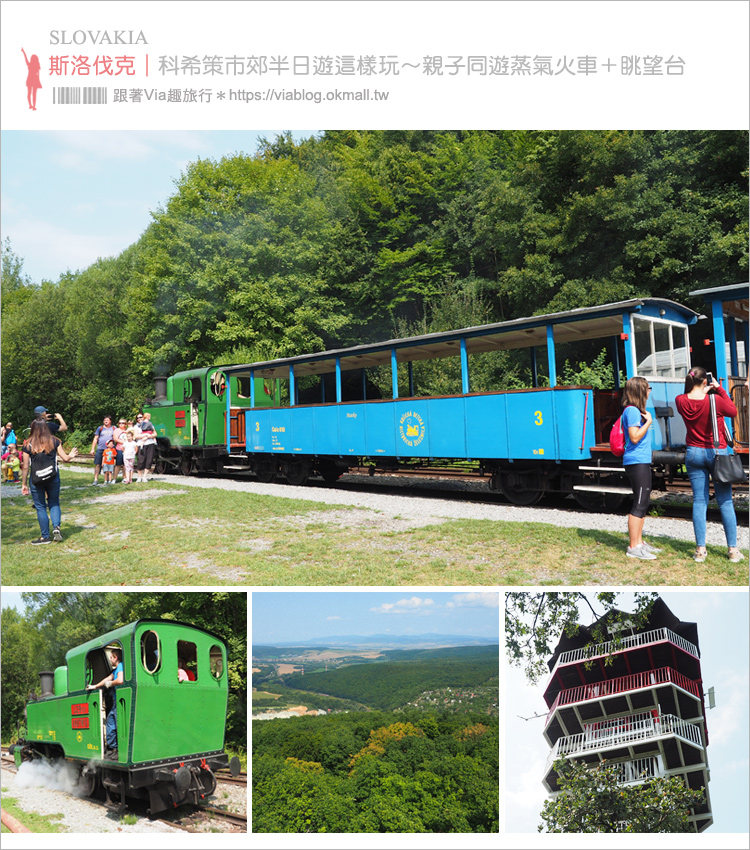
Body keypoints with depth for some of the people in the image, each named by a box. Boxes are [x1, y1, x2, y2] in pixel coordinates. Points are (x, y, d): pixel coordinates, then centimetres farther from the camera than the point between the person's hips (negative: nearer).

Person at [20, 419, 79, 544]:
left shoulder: (28, 445, -5)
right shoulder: (54, 441, -2)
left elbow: (25, 467, -4)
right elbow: (65, 458, 1)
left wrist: (24, 484, 4)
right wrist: (71, 455, 24)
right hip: (53, 477, 2)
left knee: (40, 507, 8)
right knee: (54, 503, 16)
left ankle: (45, 536, 12)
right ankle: (56, 527, -6)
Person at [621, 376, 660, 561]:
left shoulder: (635, 410, 18)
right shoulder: (632, 410, -14)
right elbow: (635, 437, -20)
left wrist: (646, 420, 13)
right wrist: (648, 422, -15)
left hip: (642, 462, 11)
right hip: (637, 462, -11)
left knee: (644, 502, 16)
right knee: (639, 503, -9)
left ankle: (639, 542, 24)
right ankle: (633, 547, -4)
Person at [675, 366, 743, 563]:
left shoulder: (680, 401, -6)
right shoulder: (715, 400, -16)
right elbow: (733, 411, 5)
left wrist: (703, 392, 9)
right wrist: (719, 389, 4)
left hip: (693, 453, 3)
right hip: (717, 452, -3)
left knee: (699, 501, 6)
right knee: (725, 502, 5)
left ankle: (700, 549, 6)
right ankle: (733, 549, 9)